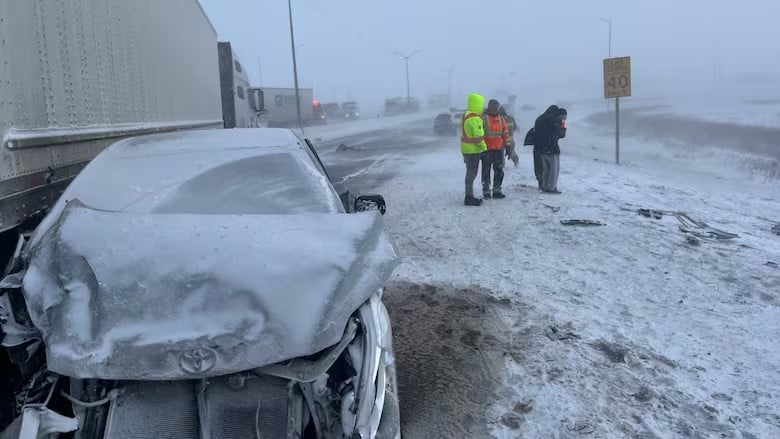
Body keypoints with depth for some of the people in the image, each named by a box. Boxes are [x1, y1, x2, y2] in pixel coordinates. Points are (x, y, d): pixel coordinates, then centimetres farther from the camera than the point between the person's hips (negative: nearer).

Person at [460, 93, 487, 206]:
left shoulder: (466, 115, 13)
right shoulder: (475, 119, -19)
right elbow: (478, 136, -21)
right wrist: (484, 147, -11)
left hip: (466, 149, 10)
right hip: (473, 150, -10)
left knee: (470, 173, 16)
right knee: (472, 173, -5)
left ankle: (469, 196, 22)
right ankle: (469, 197, -1)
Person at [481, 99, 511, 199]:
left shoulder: (501, 119, 10)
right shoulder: (483, 118, -6)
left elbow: (505, 133, 14)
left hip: (499, 150, 5)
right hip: (486, 150, -5)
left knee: (499, 171, 8)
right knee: (486, 171, 2)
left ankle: (497, 190, 17)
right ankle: (486, 191, 9)